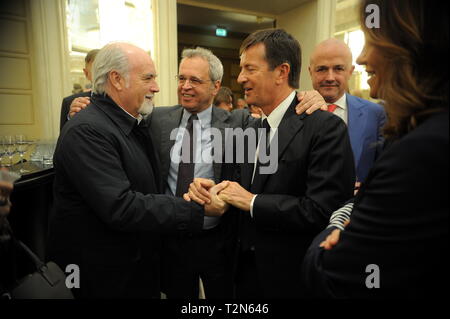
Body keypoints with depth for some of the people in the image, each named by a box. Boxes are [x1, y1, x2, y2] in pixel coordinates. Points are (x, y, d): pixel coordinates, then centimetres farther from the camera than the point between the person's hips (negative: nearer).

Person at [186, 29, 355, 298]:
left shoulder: (326, 127, -18)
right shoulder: (253, 129, 5)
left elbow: (322, 210, -25)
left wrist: (252, 201, -19)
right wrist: (210, 192, -9)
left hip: (292, 278, -6)